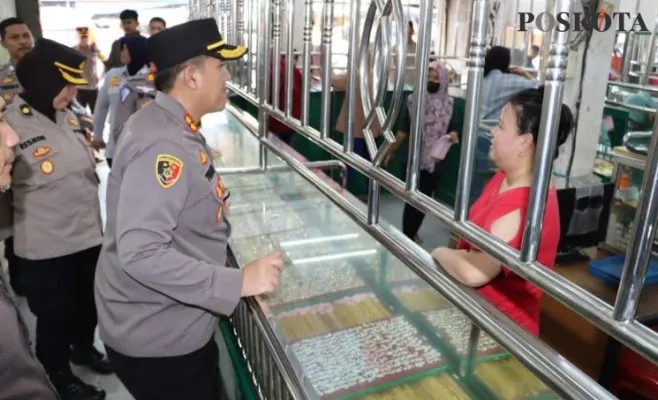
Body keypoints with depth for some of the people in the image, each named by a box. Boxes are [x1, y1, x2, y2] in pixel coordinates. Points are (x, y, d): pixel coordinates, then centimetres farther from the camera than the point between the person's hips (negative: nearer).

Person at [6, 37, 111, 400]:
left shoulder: (67, 116, 2)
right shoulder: (11, 124, -19)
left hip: (88, 234, 6)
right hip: (45, 247, -6)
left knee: (88, 304, 23)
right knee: (54, 315, 14)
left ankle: (84, 348, 49)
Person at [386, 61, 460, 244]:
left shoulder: (449, 104, -1)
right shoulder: (414, 100, -4)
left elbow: (454, 129, 0)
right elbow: (404, 130, 3)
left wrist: (453, 135, -24)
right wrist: (392, 151, 7)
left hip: (435, 160, 2)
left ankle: (413, 231, 32)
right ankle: (407, 236, 14)